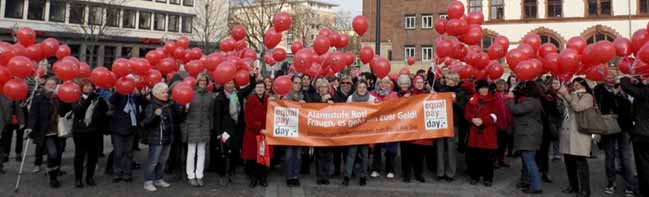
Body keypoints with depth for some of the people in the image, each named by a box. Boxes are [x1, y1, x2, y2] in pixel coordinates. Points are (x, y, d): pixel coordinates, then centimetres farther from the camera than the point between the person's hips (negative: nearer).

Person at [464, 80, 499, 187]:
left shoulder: (493, 100, 3)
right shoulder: (472, 99, 10)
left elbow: (495, 115, -7)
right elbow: (467, 113, 4)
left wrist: (483, 120, -19)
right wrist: (473, 119, -17)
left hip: (488, 133, -2)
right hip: (475, 132, 2)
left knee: (488, 157, 1)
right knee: (473, 156, 4)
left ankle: (488, 178, 14)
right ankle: (475, 176, 18)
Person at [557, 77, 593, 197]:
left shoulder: (587, 96, 3)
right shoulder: (572, 96, 21)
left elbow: (578, 107, -15)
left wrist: (566, 95, -15)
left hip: (579, 132, -6)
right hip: (567, 132, 6)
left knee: (580, 162, -7)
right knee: (568, 161, 9)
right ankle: (573, 185, 21)